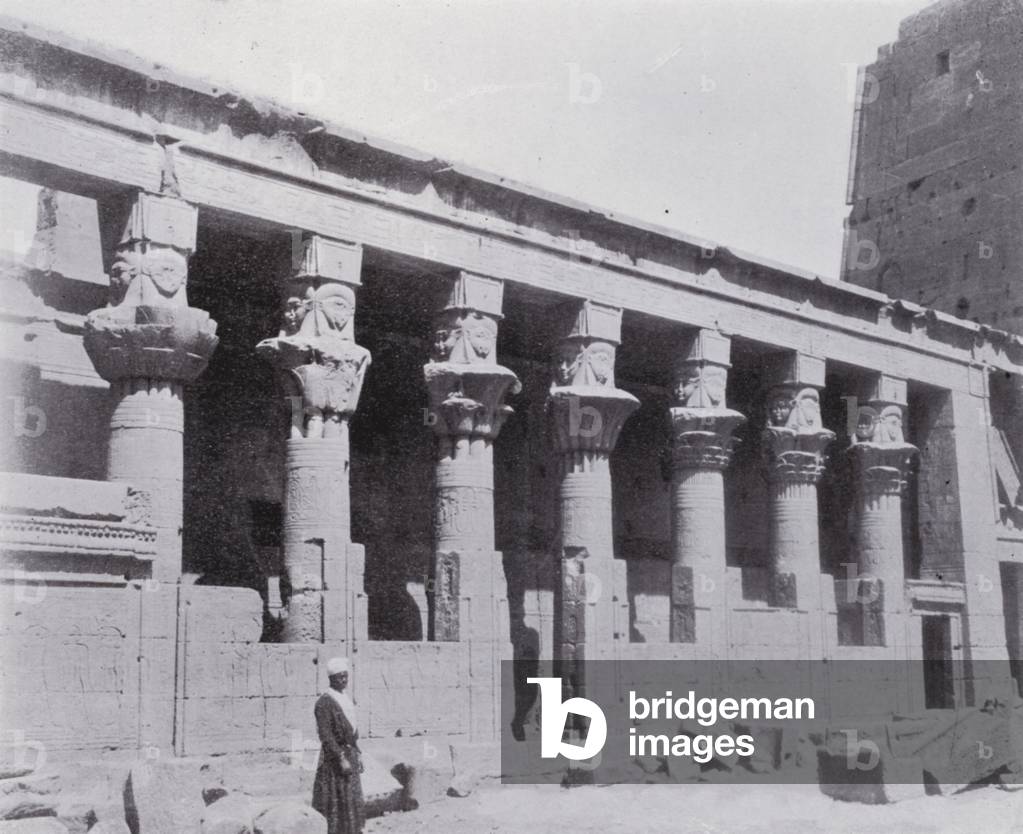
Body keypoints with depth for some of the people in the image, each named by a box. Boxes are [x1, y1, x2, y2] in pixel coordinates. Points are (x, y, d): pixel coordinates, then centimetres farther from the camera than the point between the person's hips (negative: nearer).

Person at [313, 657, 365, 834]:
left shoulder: (346, 699, 11)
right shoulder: (325, 702, -16)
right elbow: (326, 736, -20)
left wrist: (357, 754, 15)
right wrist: (341, 759, -23)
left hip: (350, 755, 8)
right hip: (334, 758, -8)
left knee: (352, 803, 14)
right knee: (336, 805, -3)